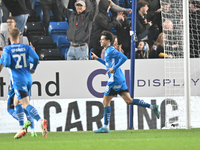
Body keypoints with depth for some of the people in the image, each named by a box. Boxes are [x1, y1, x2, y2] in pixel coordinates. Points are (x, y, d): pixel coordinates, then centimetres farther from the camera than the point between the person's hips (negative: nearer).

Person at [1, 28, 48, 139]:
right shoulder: (26, 47, 5)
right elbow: (36, 58, -6)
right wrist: (33, 69, 11)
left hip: (18, 80, -6)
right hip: (28, 79, 6)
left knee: (26, 104, -13)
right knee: (16, 102, 22)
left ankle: (41, 121, -37)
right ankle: (21, 129, 20)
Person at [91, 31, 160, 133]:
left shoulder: (111, 50, -12)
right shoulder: (108, 51, 18)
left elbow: (124, 58, -23)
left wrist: (114, 68, -22)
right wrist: (98, 59, 27)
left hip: (115, 80, -10)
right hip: (120, 79, 10)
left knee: (106, 101, -1)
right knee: (129, 100, 7)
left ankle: (105, 127, 2)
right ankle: (152, 107, 1)